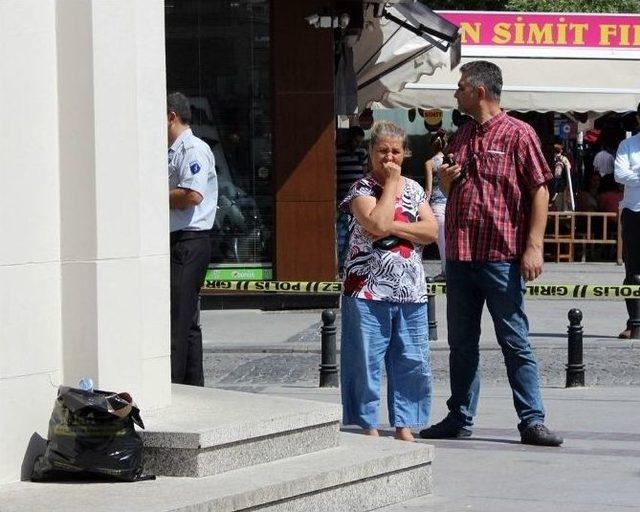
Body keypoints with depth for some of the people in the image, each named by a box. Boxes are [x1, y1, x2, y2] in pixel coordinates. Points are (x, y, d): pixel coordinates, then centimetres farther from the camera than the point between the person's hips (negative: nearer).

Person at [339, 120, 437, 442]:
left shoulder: (413, 189, 13)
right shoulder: (362, 189, -1)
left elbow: (431, 231, 0)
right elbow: (378, 225, -20)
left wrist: (393, 227, -11)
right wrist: (391, 183, -11)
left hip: (410, 291, 4)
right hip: (368, 289, -4)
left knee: (413, 361, 4)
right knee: (367, 359, -2)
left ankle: (403, 425, 12)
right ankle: (369, 427, 5)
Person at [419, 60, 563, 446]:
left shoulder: (518, 134, -5)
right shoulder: (462, 137, 16)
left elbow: (540, 191, -7)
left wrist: (534, 246, -14)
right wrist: (446, 179, 3)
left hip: (502, 256, -7)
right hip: (460, 255, 7)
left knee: (515, 342, -4)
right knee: (461, 342, 11)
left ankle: (533, 421, -1)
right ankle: (460, 418, 18)